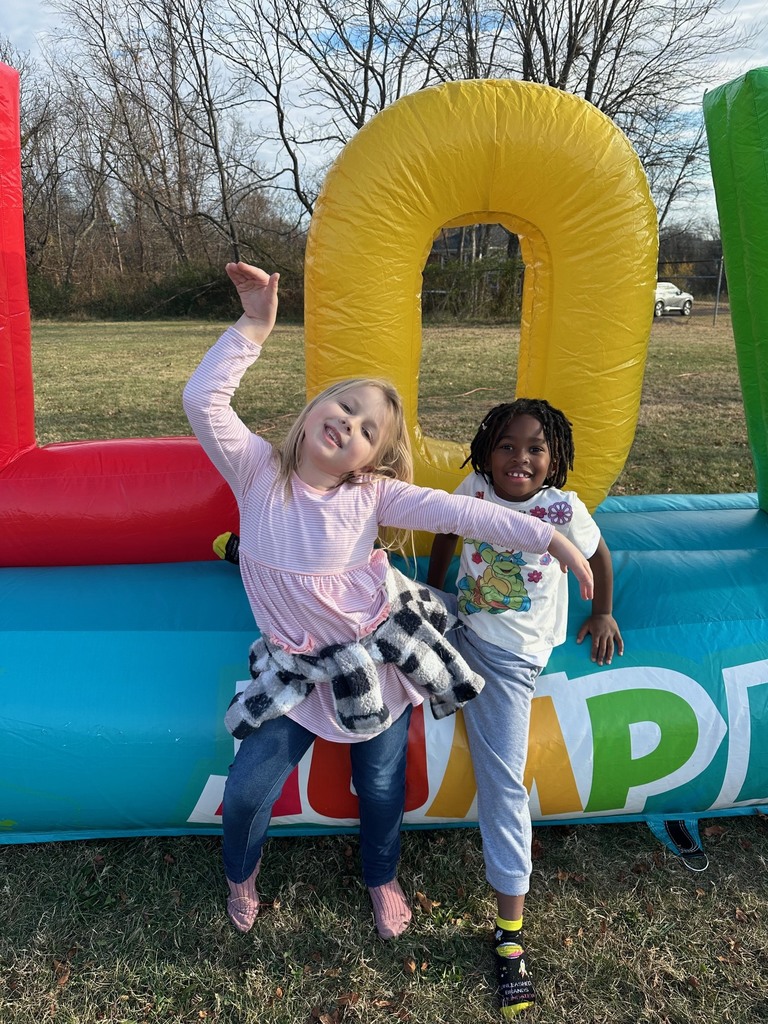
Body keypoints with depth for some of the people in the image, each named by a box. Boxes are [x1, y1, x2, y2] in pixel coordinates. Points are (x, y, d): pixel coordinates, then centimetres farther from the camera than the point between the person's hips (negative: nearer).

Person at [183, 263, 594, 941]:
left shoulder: (372, 494, -13)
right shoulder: (258, 473, -13)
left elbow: (457, 511, -17)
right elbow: (203, 400, -25)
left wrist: (548, 536, -22)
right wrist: (254, 327, -31)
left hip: (379, 661, 0)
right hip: (297, 673, 0)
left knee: (382, 789, 14)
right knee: (246, 791, 3)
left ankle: (382, 878, 49)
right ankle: (241, 874, 40)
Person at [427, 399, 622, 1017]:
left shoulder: (563, 509, -14)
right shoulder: (473, 490, -6)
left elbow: (597, 553, 4)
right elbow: (447, 537, 11)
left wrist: (604, 614, 10)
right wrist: (431, 592, 9)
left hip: (509, 658, -4)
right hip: (456, 629, 4)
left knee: (502, 778, -6)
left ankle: (511, 927, 4)